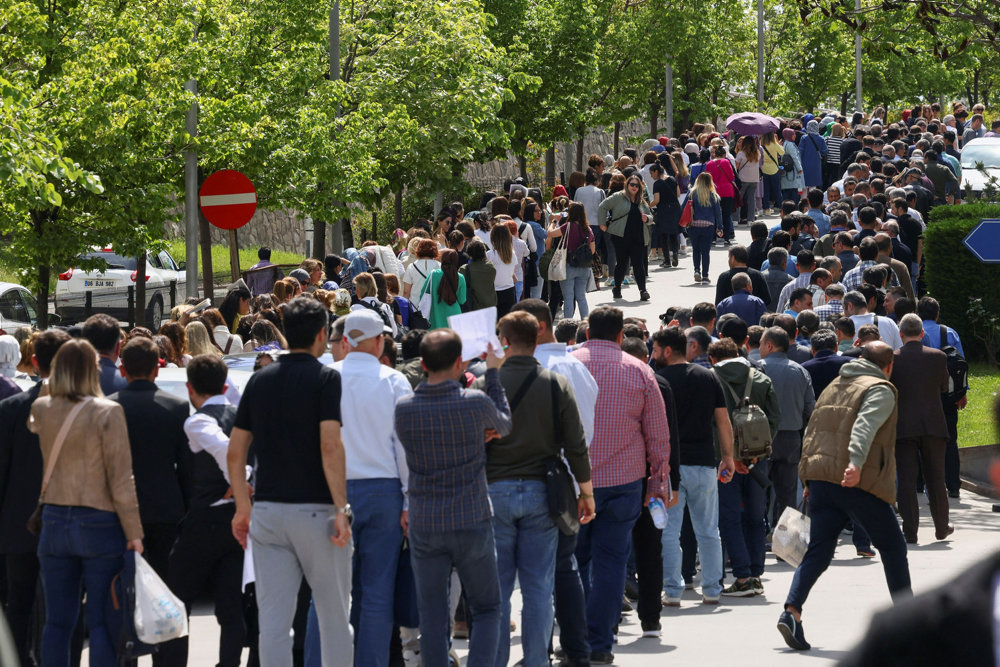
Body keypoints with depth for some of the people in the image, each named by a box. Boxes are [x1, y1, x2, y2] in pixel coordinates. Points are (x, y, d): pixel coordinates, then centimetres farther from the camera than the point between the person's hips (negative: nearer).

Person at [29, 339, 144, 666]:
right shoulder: (108, 412, -12)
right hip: (100, 524, -4)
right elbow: (120, 479, -12)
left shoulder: (41, 409, 1)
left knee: (57, 621, 8)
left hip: (55, 523, 4)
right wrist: (134, 532, -8)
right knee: (102, 623, -1)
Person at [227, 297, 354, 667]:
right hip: (315, 510, -4)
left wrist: (243, 507, 17)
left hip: (267, 511, 4)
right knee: (333, 616, 9)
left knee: (273, 619, 1)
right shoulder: (325, 378, -6)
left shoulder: (260, 380, 9)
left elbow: (235, 452, 10)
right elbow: (330, 446, -17)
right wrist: (341, 508, -17)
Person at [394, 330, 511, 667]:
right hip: (472, 522, -2)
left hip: (424, 525, 2)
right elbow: (505, 426, 10)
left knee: (433, 617, 8)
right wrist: (492, 373, 18)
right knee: (486, 610, 10)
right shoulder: (475, 402, -12)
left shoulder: (404, 409, -4)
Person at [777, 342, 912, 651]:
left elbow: (811, 433, 23)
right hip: (858, 484, -6)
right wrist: (857, 464, -35)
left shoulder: (834, 387, 22)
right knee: (892, 547, 11)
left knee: (818, 550, 3)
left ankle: (791, 611, -17)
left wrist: (808, 479, 26)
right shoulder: (880, 391, -3)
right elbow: (865, 426, -22)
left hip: (820, 478, 6)